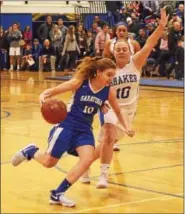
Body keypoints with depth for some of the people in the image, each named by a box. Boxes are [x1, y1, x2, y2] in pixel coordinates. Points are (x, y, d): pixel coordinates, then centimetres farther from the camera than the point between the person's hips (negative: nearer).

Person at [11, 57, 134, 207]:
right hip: (67, 125, -4)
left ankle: (58, 194, -7)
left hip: (85, 130, 4)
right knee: (49, 162, -2)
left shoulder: (109, 91, -6)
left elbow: (118, 112, 10)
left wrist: (126, 127, -3)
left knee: (87, 160, -18)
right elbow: (54, 90, -13)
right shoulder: (79, 83, -17)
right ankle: (31, 151, 35)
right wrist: (43, 96, -33)